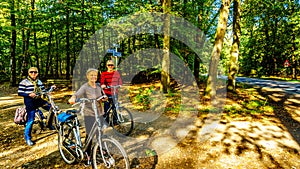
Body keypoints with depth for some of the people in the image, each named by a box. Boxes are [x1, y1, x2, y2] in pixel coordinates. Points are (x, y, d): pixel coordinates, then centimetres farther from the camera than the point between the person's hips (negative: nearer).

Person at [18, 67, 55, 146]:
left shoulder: (39, 82, 11)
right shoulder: (24, 82, -7)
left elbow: (44, 91, 11)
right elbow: (19, 93, -10)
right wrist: (29, 94, -25)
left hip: (39, 100, 6)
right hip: (30, 102, -6)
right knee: (31, 120, -5)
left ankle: (49, 124, 16)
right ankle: (27, 138, 12)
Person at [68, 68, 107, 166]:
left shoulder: (98, 86, 6)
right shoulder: (85, 87, -10)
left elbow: (103, 97, 15)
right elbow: (77, 94, -27)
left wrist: (104, 98, -9)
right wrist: (72, 98, -49)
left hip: (99, 113, 5)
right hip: (89, 114, -5)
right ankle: (88, 156, 20)